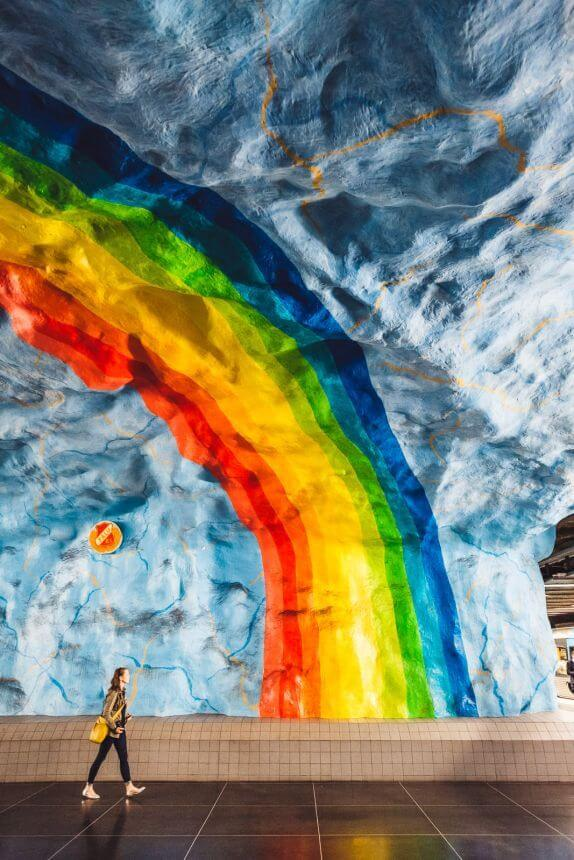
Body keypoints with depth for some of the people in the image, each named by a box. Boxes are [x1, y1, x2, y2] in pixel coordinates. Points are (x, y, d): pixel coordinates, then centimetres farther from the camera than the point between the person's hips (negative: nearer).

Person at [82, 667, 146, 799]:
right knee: (100, 758, 4)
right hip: (110, 731, -9)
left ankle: (129, 788, 13)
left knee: (124, 758, 9)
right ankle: (88, 788, 18)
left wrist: (126, 716, 3)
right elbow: (106, 713, -21)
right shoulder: (114, 693, -19)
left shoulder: (121, 692, 7)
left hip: (119, 730, 9)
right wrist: (114, 728, -19)